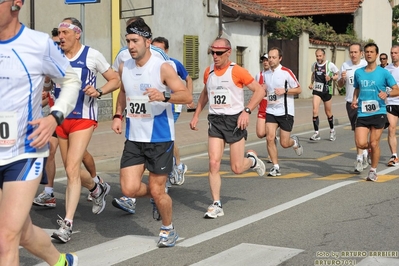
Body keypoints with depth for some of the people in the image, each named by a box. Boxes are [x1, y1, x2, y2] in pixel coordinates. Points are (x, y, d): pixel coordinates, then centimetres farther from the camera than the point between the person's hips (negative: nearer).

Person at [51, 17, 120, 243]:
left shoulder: (92, 55, -6)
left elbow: (115, 80, 1)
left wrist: (99, 92, -18)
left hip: (83, 118, -5)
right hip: (61, 118, 6)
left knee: (72, 169, -16)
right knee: (72, 169, 15)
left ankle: (67, 223, -13)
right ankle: (98, 188, 46)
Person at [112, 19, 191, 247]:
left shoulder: (163, 68, -12)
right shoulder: (124, 68, 4)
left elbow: (187, 96, -15)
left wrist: (164, 96, -32)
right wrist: (118, 115, 11)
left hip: (160, 138, -5)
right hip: (134, 138, 5)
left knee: (157, 191, 1)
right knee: (129, 189, -6)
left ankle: (169, 229, 28)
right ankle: (158, 196, 28)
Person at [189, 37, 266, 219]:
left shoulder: (237, 71, -9)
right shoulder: (208, 72, 7)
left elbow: (260, 90, -8)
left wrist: (247, 111, -18)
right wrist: (196, 115, 18)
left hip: (235, 120, -4)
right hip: (215, 121, 4)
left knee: (236, 168, 0)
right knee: (214, 163, -10)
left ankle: (252, 160, 36)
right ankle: (216, 205, -2)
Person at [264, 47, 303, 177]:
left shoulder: (286, 72, -8)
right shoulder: (266, 74, 8)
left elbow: (298, 89, -4)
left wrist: (285, 90, -19)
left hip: (285, 112, -4)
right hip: (271, 111, 4)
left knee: (284, 143, -1)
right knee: (270, 138, -12)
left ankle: (294, 142, 36)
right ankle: (275, 167, 0)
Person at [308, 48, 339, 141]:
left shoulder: (330, 65, -11)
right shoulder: (314, 65, 2)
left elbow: (337, 75, -1)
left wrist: (330, 78, -20)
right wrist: (311, 83, 7)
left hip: (327, 91, -3)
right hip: (316, 90, 3)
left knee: (328, 112, 11)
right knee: (315, 111, -13)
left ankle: (332, 131, 34)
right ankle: (316, 133, -8)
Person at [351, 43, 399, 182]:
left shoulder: (384, 73, -2)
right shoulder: (358, 73, 9)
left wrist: (387, 93, -21)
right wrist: (354, 100, 5)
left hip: (378, 113, -2)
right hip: (362, 113, 3)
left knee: (374, 144, -1)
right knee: (361, 144, -10)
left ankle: (373, 171, 19)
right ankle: (371, 148, 27)